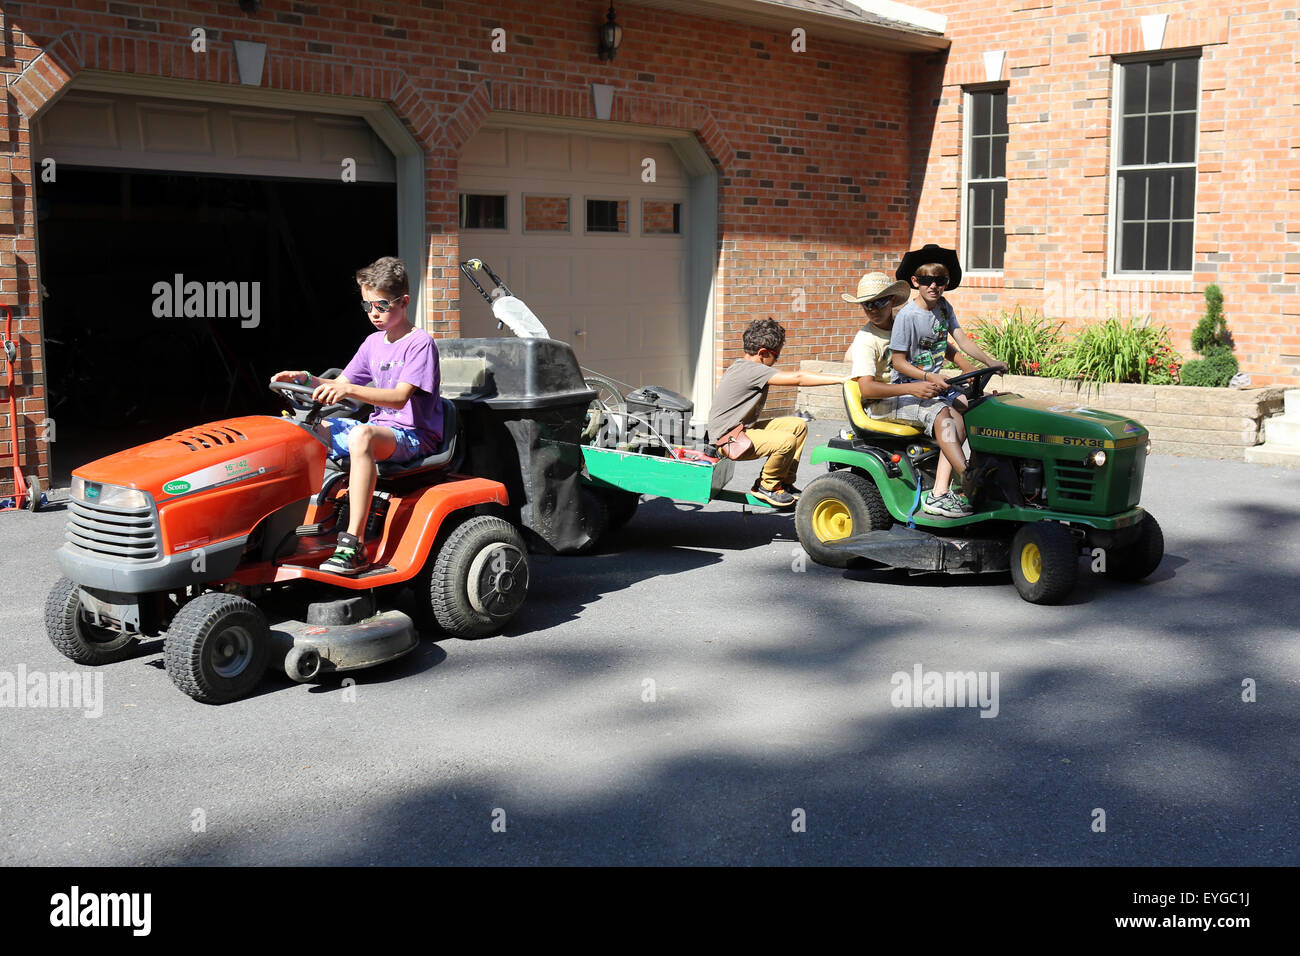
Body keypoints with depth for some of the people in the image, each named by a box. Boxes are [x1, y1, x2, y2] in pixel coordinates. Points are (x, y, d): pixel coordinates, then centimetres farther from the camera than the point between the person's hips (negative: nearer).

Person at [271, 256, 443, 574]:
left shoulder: (420, 343, -10)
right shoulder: (373, 343, 14)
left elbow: (399, 397, -23)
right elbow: (340, 385, 16)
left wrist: (348, 389, -35)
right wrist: (306, 379, -4)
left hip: (414, 436, -9)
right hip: (380, 429, 9)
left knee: (361, 435, -39)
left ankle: (354, 546, -41)